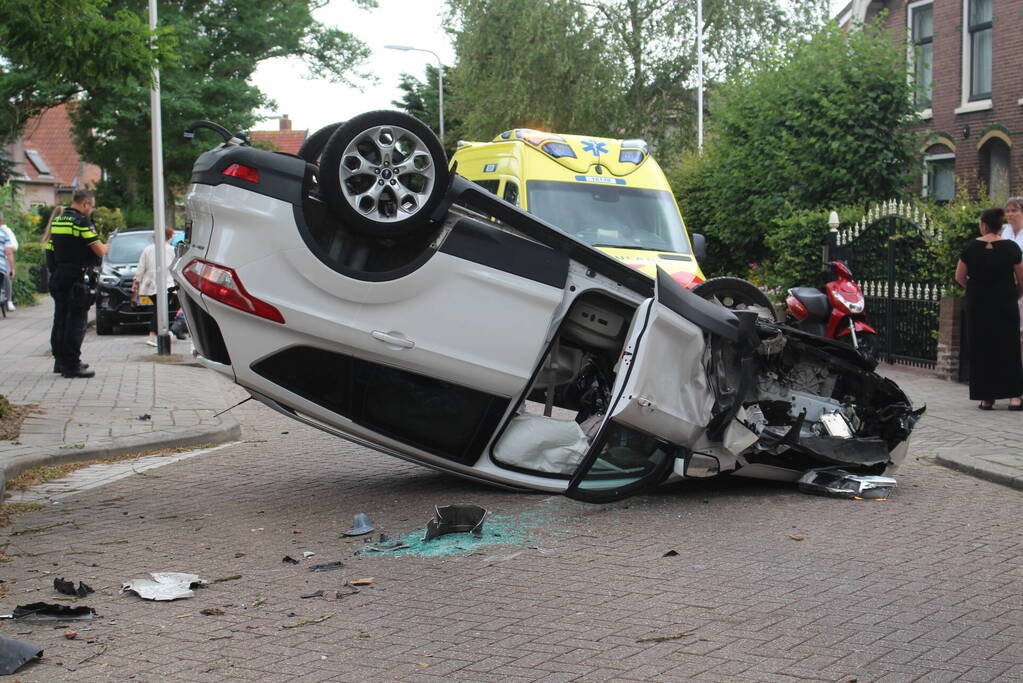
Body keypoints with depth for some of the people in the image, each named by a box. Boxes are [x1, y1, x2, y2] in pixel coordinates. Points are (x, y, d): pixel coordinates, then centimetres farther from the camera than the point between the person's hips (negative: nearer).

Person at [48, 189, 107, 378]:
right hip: (78, 276, -8)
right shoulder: (82, 222, -14)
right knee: (76, 322, -5)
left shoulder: (57, 221, 12)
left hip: (58, 276, 8)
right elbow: (99, 250, -15)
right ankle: (71, 365, -6)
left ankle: (60, 361, 22)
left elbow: (52, 248, 18)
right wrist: (105, 248, 6)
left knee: (60, 319, 15)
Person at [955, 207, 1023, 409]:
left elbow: (959, 277, 0)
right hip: (1005, 304, 0)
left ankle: (986, 398, 8)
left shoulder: (971, 247, -5)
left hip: (978, 303, 0)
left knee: (982, 349, 7)